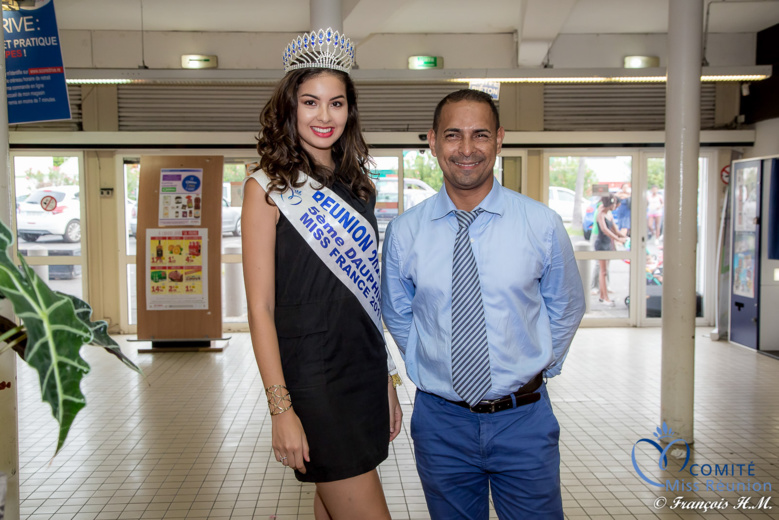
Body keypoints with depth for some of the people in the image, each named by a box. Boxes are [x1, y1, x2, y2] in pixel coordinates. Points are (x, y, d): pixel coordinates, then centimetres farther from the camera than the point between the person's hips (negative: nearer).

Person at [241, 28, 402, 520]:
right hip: (312, 381, -6)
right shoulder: (269, 188, -6)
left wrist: (388, 383, 13)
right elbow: (260, 307, -10)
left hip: (365, 375, 6)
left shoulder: (356, 186, 12)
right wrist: (281, 408, -15)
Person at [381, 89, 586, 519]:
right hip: (440, 421, 1)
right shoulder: (403, 232, -5)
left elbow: (566, 307, 9)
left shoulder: (543, 225, -7)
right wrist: (427, 369, 8)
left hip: (524, 419, -1)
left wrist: (539, 368, 9)